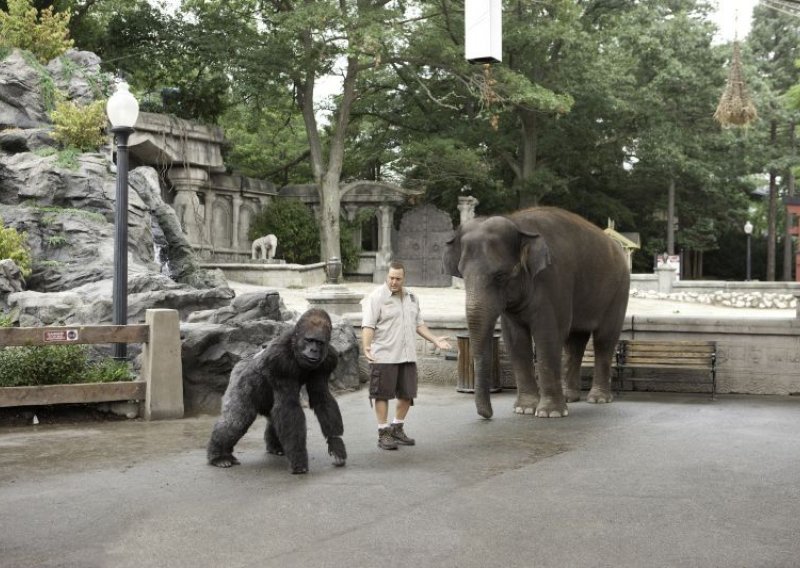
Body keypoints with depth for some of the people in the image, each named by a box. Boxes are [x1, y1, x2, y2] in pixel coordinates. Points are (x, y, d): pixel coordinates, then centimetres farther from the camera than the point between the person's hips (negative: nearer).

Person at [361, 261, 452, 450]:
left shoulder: (411, 297, 15)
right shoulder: (377, 297, -6)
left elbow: (418, 324, 24)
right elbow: (368, 325, -13)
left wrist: (435, 340, 16)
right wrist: (366, 346, -28)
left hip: (407, 356, 7)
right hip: (384, 356, -6)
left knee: (407, 395, 10)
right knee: (382, 395, -1)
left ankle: (397, 430, 25)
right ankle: (383, 434, 6)